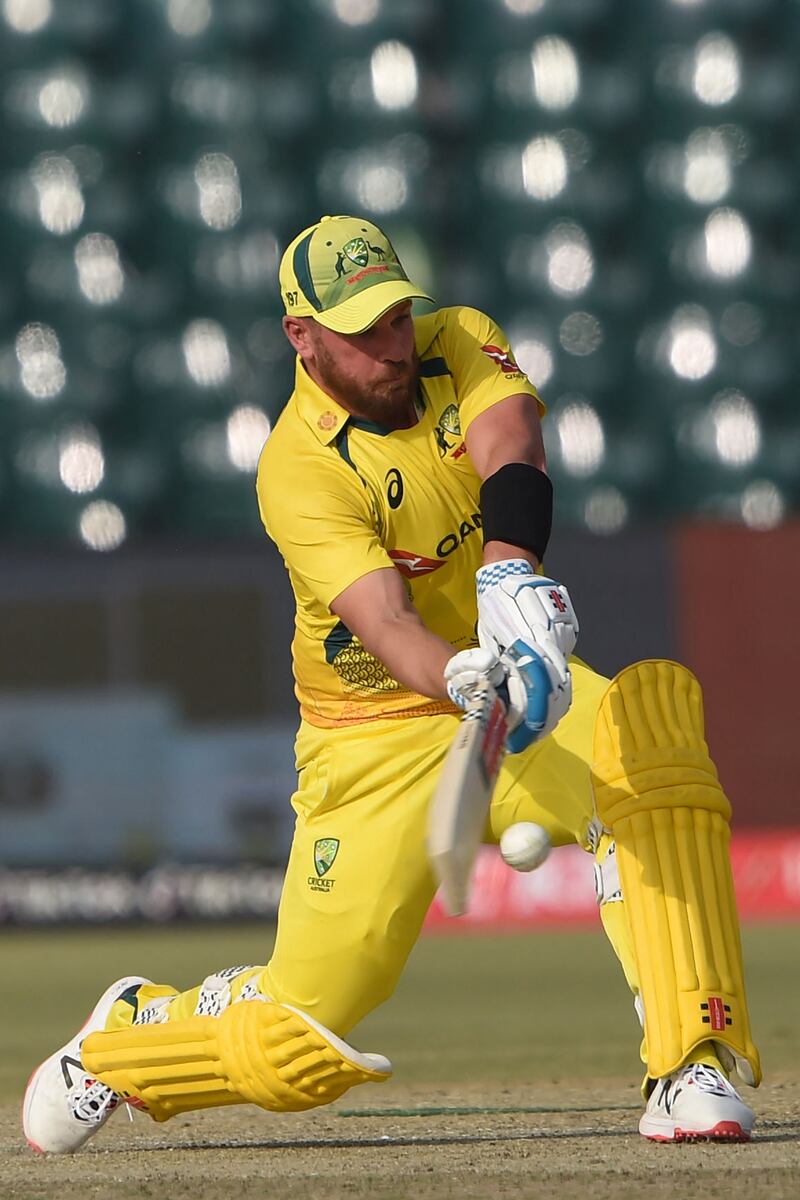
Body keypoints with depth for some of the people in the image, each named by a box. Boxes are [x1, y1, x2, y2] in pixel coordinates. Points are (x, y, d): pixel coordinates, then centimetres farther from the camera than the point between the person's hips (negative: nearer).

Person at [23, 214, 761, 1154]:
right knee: (295, 1056, -6)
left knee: (654, 711, -32)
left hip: (512, 684, 4)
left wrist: (512, 574, -49)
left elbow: (510, 458, -27)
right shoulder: (300, 473, -19)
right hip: (380, 744, -3)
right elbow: (385, 625, -34)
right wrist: (469, 681, -56)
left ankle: (693, 1068, -32)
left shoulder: (460, 345, -5)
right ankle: (125, 1039, 32)